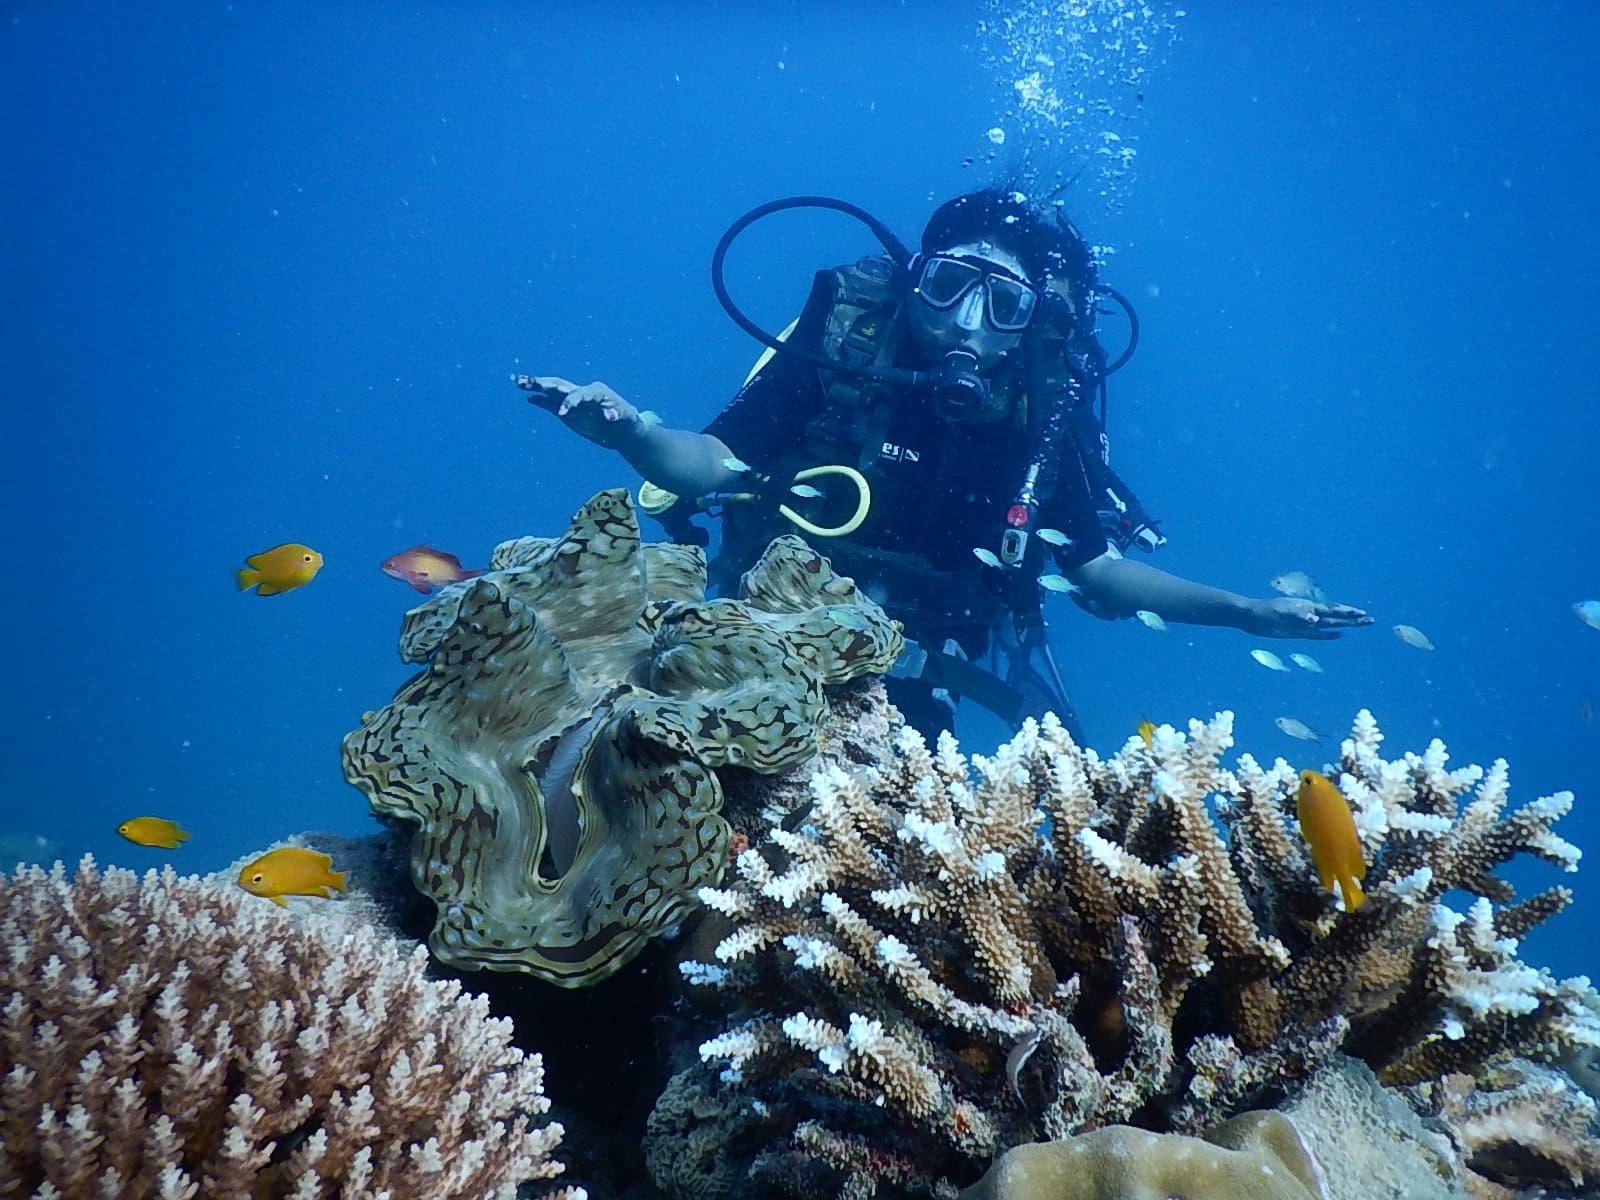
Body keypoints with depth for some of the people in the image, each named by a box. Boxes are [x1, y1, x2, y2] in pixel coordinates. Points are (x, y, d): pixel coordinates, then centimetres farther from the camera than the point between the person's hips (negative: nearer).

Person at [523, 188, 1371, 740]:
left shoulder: (1043, 414, -11)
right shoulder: (842, 347, -17)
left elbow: (1097, 568, -1)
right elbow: (712, 462, -19)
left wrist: (1248, 611, -4)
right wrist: (628, 432, -40)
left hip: (911, 673, 2)